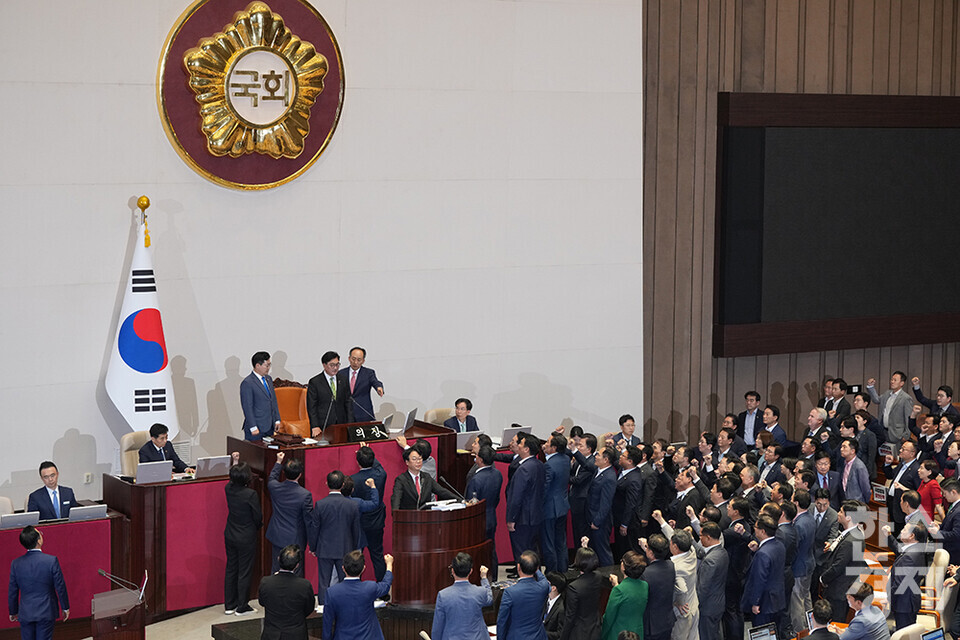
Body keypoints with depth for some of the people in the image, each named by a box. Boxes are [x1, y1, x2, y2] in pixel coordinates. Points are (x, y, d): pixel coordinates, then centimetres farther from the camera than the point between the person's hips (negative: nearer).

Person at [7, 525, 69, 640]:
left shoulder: (16, 564, -7)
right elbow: (60, 587, -7)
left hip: (25, 613, 2)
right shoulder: (51, 561, -15)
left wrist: (13, 612, 17)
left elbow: (12, 591, 3)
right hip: (46, 613, -2)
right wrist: (65, 607, 7)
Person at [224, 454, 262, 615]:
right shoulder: (251, 494, -23)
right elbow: (258, 517, -14)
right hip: (246, 538, -6)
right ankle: (241, 607, 11)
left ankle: (229, 605, 22)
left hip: (230, 535, 6)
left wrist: (235, 463, 26)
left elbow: (232, 481, 19)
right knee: (244, 571, 5)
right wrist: (256, 529, 7)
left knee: (230, 569, 16)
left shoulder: (229, 489, -7)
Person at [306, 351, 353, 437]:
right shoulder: (314, 382, -1)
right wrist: (315, 427, -12)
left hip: (341, 425, 3)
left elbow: (348, 403, 11)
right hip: (323, 427, -3)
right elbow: (311, 407, -3)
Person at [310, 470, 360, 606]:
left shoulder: (320, 504, -12)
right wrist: (355, 550, 16)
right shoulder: (352, 505, -7)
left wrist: (313, 547, 10)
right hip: (345, 550, 1)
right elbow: (356, 530, 2)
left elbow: (314, 528, -5)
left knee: (323, 583, 6)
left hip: (325, 550, -1)